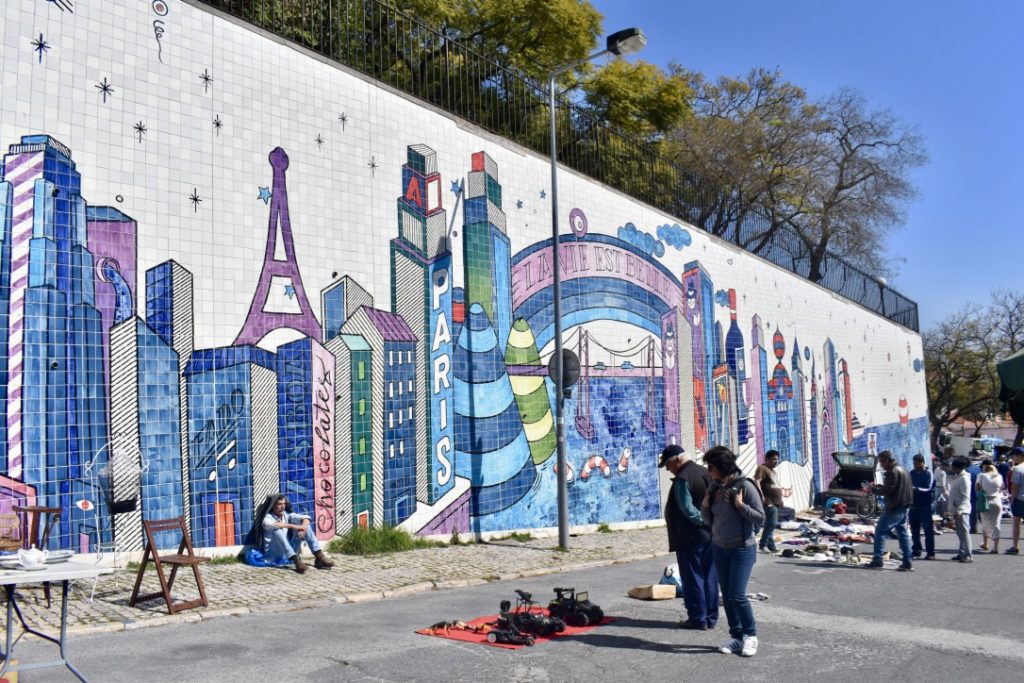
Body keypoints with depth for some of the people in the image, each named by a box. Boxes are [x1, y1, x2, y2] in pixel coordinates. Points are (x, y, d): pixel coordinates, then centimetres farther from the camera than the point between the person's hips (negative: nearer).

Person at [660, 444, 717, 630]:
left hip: (690, 537, -8)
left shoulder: (682, 479, -16)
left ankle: (698, 619, 6)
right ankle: (711, 618, 18)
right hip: (710, 536, 8)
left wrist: (703, 522, -12)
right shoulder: (705, 473, 9)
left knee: (692, 578, 2)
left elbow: (687, 509, -21)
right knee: (710, 578, 12)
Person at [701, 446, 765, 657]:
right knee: (727, 596, 8)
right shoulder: (714, 487, 3)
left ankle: (750, 635, 12)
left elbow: (760, 518, -12)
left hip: (742, 548, -6)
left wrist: (740, 505, -24)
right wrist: (705, 506, -8)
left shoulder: (744, 486, -14)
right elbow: (708, 520, 10)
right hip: (719, 548, 6)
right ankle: (736, 636, 20)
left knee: (737, 595, -8)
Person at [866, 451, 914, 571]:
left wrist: (874, 489, -6)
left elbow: (888, 491, -19)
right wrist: (879, 486, 15)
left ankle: (877, 561, -7)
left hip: (894, 507, -10)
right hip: (904, 507, 10)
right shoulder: (902, 470, 17)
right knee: (903, 533, 11)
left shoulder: (892, 472, -14)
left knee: (880, 532, -5)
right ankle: (908, 563, 10)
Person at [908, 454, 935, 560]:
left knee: (928, 530, 0)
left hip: (924, 506, -5)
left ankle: (930, 553, 3)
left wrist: (915, 488, -26)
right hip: (913, 505, 5)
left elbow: (928, 489, -14)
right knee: (914, 530, 9)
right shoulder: (912, 473, 10)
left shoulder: (928, 473, -5)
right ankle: (916, 551, 17)